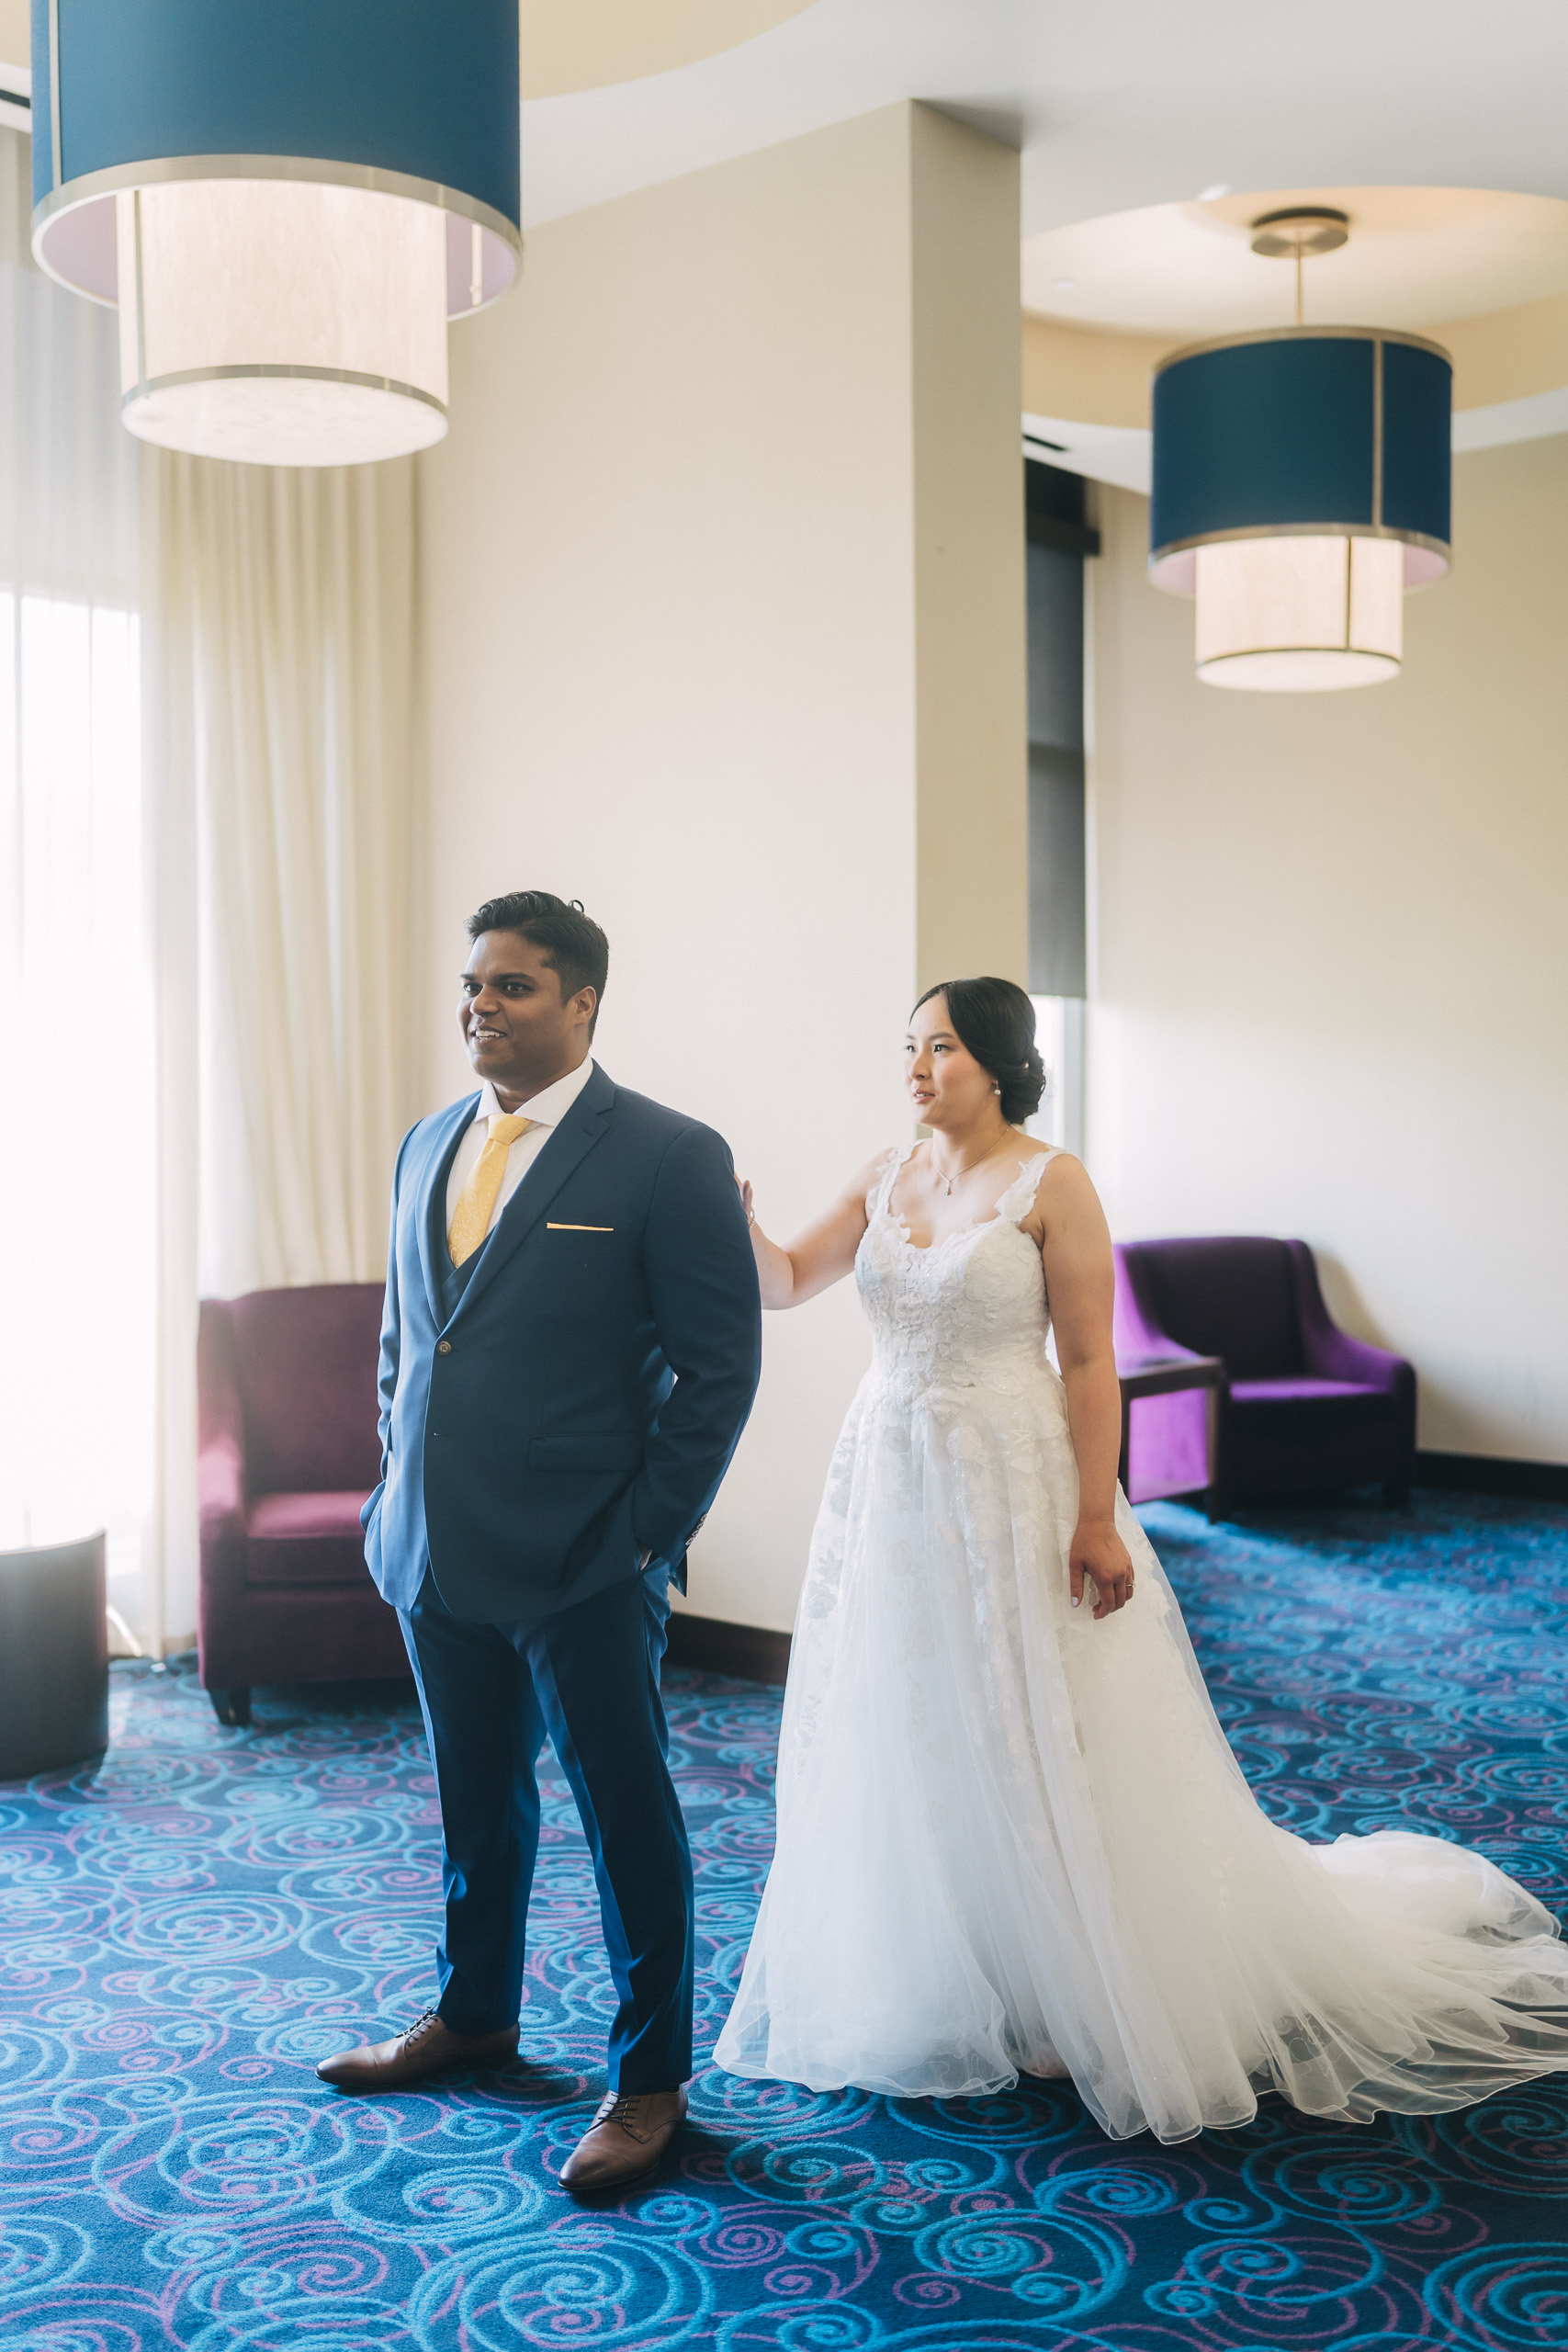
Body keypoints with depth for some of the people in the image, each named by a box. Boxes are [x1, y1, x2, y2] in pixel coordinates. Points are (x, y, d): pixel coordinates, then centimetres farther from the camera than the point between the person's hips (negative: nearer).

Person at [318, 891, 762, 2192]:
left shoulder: (669, 1158, -11)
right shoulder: (428, 1147, 10)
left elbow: (720, 1366, -11)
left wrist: (649, 1535, -12)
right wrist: (398, 1491, 11)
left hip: (585, 1563, -6)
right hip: (437, 1549, 6)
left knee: (627, 1815, 6)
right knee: (477, 1801, 21)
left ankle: (649, 2080, 22)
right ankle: (474, 2013, 41)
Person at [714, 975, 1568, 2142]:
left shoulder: (1051, 1184, -10)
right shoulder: (887, 1179, 7)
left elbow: (1089, 1361, -13)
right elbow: (787, 1283, 5)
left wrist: (1098, 1519, -17)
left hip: (1010, 1488, -6)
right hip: (891, 1491, 6)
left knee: (1038, 1749, 3)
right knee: (903, 1743, 13)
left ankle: (1077, 1996, 23)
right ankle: (924, 1990, 31)